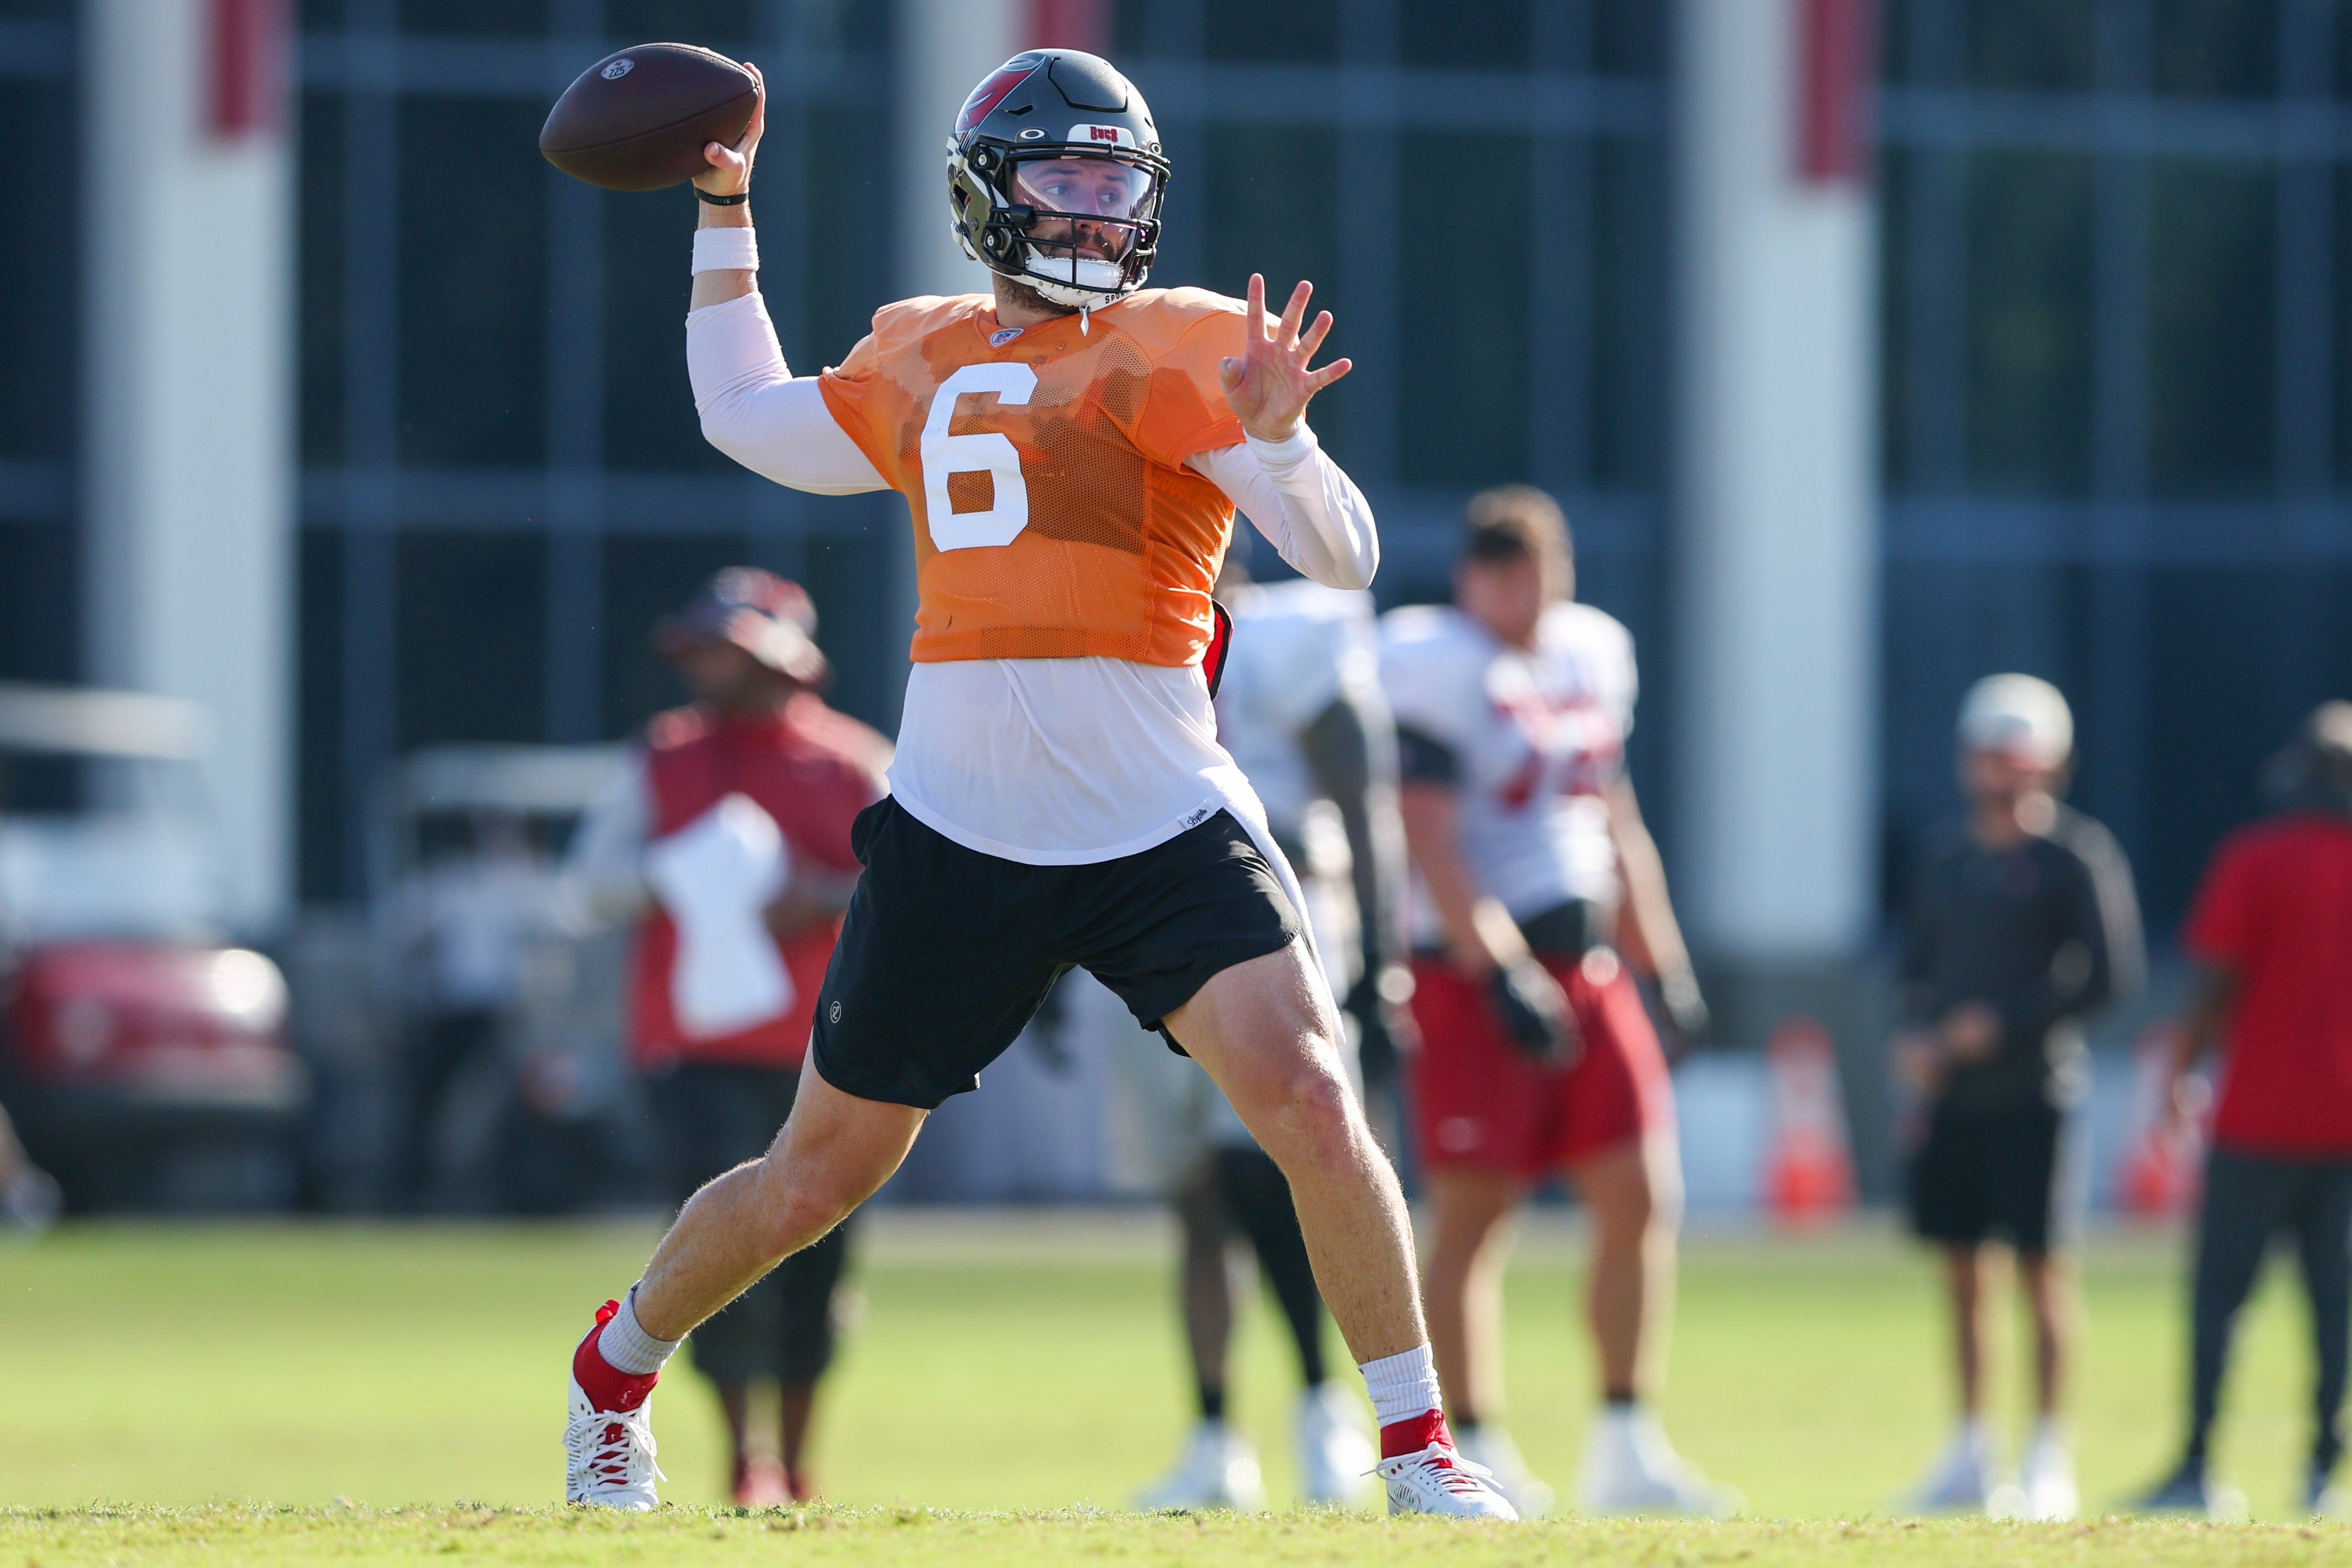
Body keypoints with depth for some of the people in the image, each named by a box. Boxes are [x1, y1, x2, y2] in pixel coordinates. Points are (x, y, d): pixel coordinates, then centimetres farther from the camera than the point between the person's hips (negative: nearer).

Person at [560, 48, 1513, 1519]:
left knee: (1310, 1103, -21)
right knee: (816, 1180, 10)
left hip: (1167, 830, -2)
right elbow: (748, 417, 33)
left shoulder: (1182, 350, 1)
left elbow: (1343, 556, -9)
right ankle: (618, 1367, 36)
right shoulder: (920, 362, 13)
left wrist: (1275, 439, -29)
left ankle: (1419, 1446, -8)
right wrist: (725, 212, 32)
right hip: (958, 832, 2)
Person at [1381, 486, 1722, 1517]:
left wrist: (1663, 966, 19)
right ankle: (1477, 1452, 2)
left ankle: (1625, 1449, 7)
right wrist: (1504, 977, -21)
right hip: (1473, 969, -7)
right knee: (1473, 1212, -3)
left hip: (1584, 963, 7)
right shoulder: (1435, 667, -10)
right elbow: (1430, 845, -16)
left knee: (1640, 1198, 1)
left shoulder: (1591, 654, 13)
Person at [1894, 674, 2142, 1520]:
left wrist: (2006, 1022, -13)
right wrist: (1915, 1035, 1)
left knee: (2043, 1265, -6)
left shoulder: (2075, 856, -5)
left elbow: (2111, 973, -8)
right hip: (1951, 1093, 6)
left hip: (2032, 1092, -6)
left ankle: (2049, 1460, -2)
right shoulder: (1945, 852, 13)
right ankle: (1970, 1456, 15)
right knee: (1962, 1269, 8)